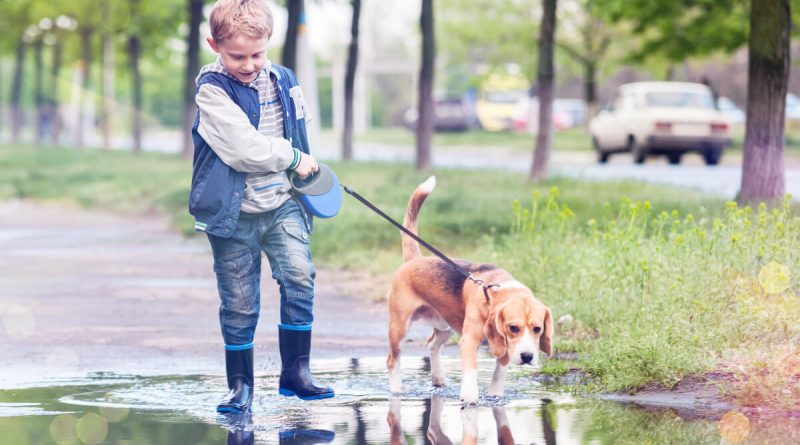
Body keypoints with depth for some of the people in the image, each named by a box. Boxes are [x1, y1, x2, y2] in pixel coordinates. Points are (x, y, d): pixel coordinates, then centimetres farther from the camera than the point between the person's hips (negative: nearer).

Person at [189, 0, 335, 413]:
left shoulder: (283, 81, 5)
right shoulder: (213, 90, -12)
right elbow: (244, 149, -22)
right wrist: (293, 158, -11)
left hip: (282, 204, 4)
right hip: (234, 212, -4)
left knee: (299, 276, -14)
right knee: (239, 303, 2)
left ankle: (295, 371, -6)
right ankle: (240, 384, 16)